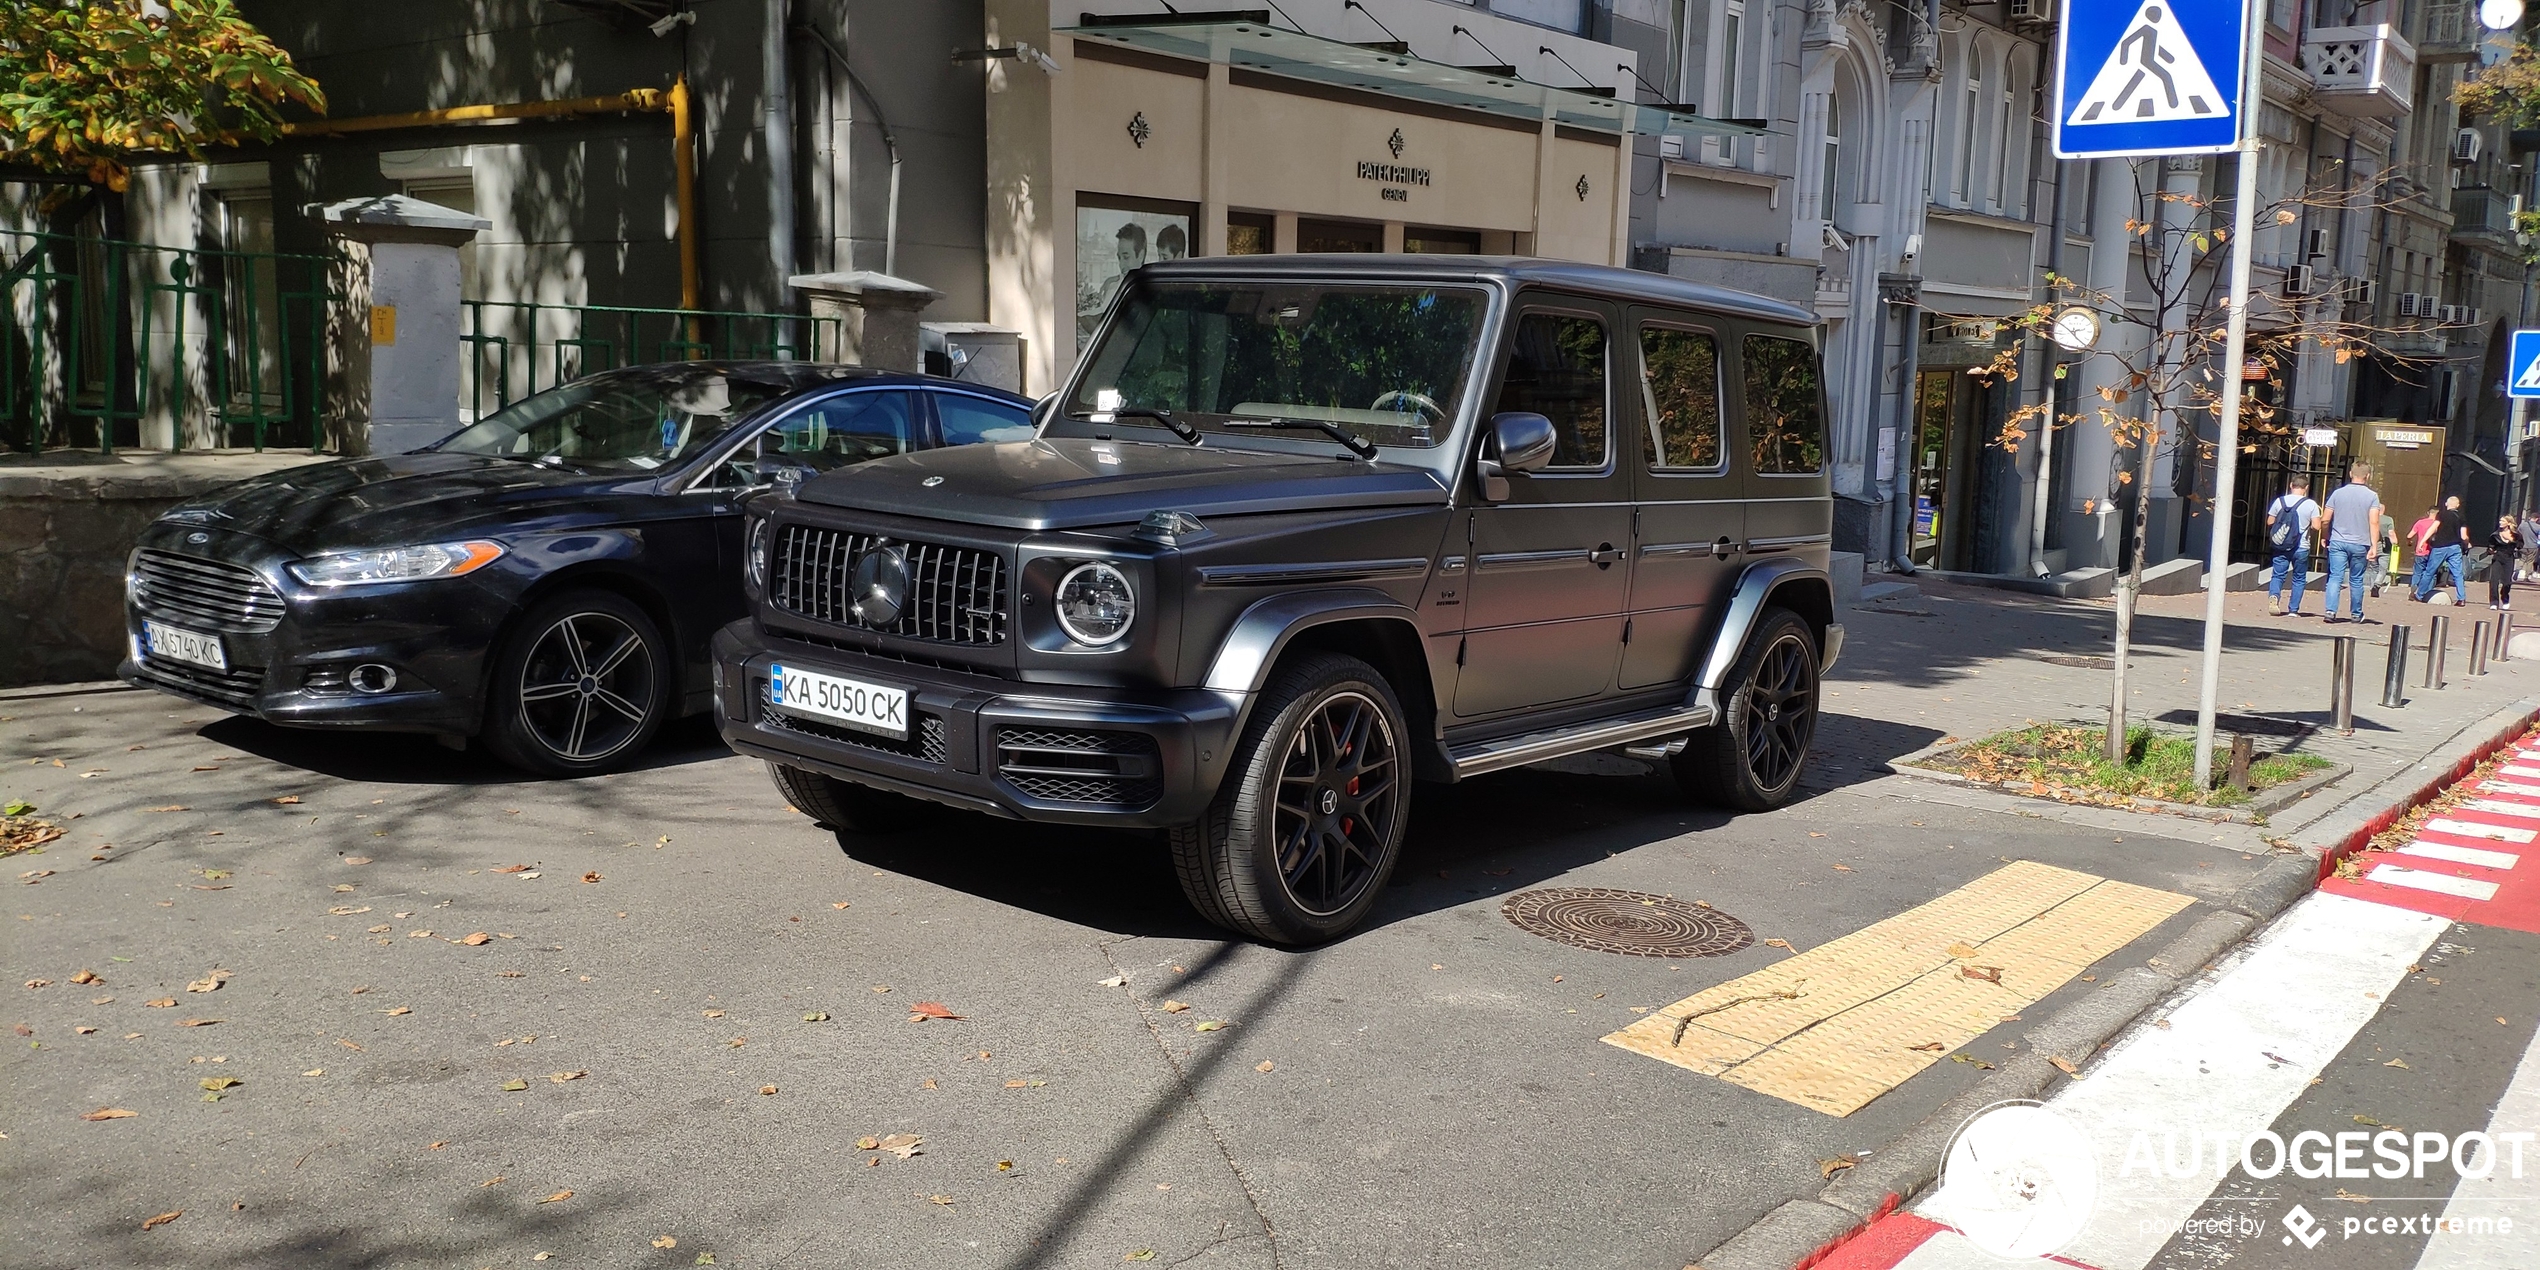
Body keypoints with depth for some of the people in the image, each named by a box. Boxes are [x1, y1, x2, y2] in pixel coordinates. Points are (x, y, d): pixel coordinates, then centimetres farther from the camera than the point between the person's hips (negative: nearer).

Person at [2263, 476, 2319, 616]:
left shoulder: (2279, 501, 0)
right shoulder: (2311, 505, -6)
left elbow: (2270, 522, 4)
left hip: (2280, 547, 1)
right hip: (2301, 548, -1)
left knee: (2277, 575, 6)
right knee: (2298, 578, 11)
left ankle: (2274, 595, -24)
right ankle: (2294, 610, 10)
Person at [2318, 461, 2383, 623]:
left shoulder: (2338, 493, 1)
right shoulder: (2372, 496, -3)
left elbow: (2325, 520, 1)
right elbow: (2374, 522, -11)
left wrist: (2325, 538, 16)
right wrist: (2373, 545, -11)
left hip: (2337, 542, 0)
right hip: (2360, 544, 0)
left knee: (2335, 577, -2)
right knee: (2356, 580, 10)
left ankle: (2331, 610, -17)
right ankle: (2357, 614, 22)